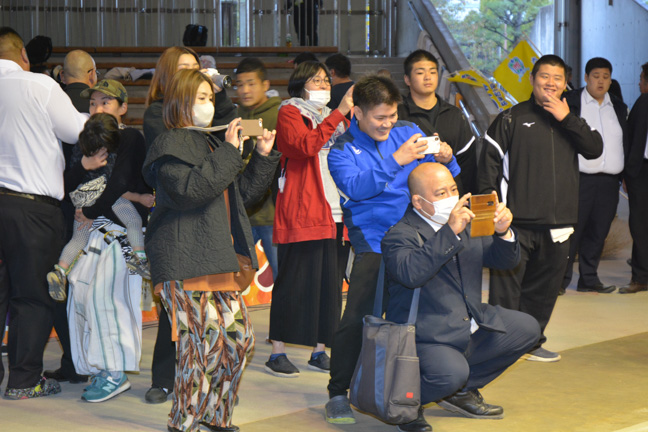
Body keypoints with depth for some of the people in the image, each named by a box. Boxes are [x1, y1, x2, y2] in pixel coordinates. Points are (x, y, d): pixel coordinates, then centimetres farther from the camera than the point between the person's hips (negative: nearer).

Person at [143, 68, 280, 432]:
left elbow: (242, 194, 25)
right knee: (204, 342, -10)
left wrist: (264, 156, 13)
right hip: (184, 264, -9)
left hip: (218, 261, 9)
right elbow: (191, 188, -21)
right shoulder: (169, 146, -5)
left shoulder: (210, 144, 23)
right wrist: (229, 152, -19)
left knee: (239, 336, 6)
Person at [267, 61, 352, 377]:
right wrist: (340, 113, -20)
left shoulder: (333, 118, 24)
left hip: (336, 213, 7)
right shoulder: (290, 113, 1)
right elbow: (306, 145, -19)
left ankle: (320, 351, 14)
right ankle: (277, 353, 0)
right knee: (294, 281, -6)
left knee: (331, 282, 6)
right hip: (302, 212, -7)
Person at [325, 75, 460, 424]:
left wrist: (445, 158, -13)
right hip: (374, 243, -3)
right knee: (356, 319, -12)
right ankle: (338, 394, 2)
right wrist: (397, 160, -26)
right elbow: (355, 187, -20)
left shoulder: (408, 132, 9)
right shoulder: (342, 149, 0)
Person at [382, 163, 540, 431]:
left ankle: (461, 391, 15)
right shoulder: (399, 236, -13)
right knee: (452, 373, -34)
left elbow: (504, 261, 10)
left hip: (472, 330, 8)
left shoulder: (468, 223, 11)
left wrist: (503, 232, -13)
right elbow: (410, 273, -34)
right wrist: (450, 231, -37)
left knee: (527, 329, 8)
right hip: (426, 339, -8)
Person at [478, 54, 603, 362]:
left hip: (558, 222, 4)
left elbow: (595, 150, -1)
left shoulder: (570, 122, 15)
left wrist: (567, 119, -9)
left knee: (545, 287, 12)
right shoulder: (512, 118, 2)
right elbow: (489, 165, -1)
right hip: (517, 221, -4)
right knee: (507, 286, -7)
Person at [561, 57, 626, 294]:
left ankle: (589, 278, 19)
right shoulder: (570, 102, -1)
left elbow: (624, 142, 19)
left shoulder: (619, 107, 14)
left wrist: (622, 174, 12)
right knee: (571, 229, -4)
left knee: (598, 232, 9)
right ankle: (561, 279, 4)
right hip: (579, 178, -5)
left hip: (609, 181, 5)